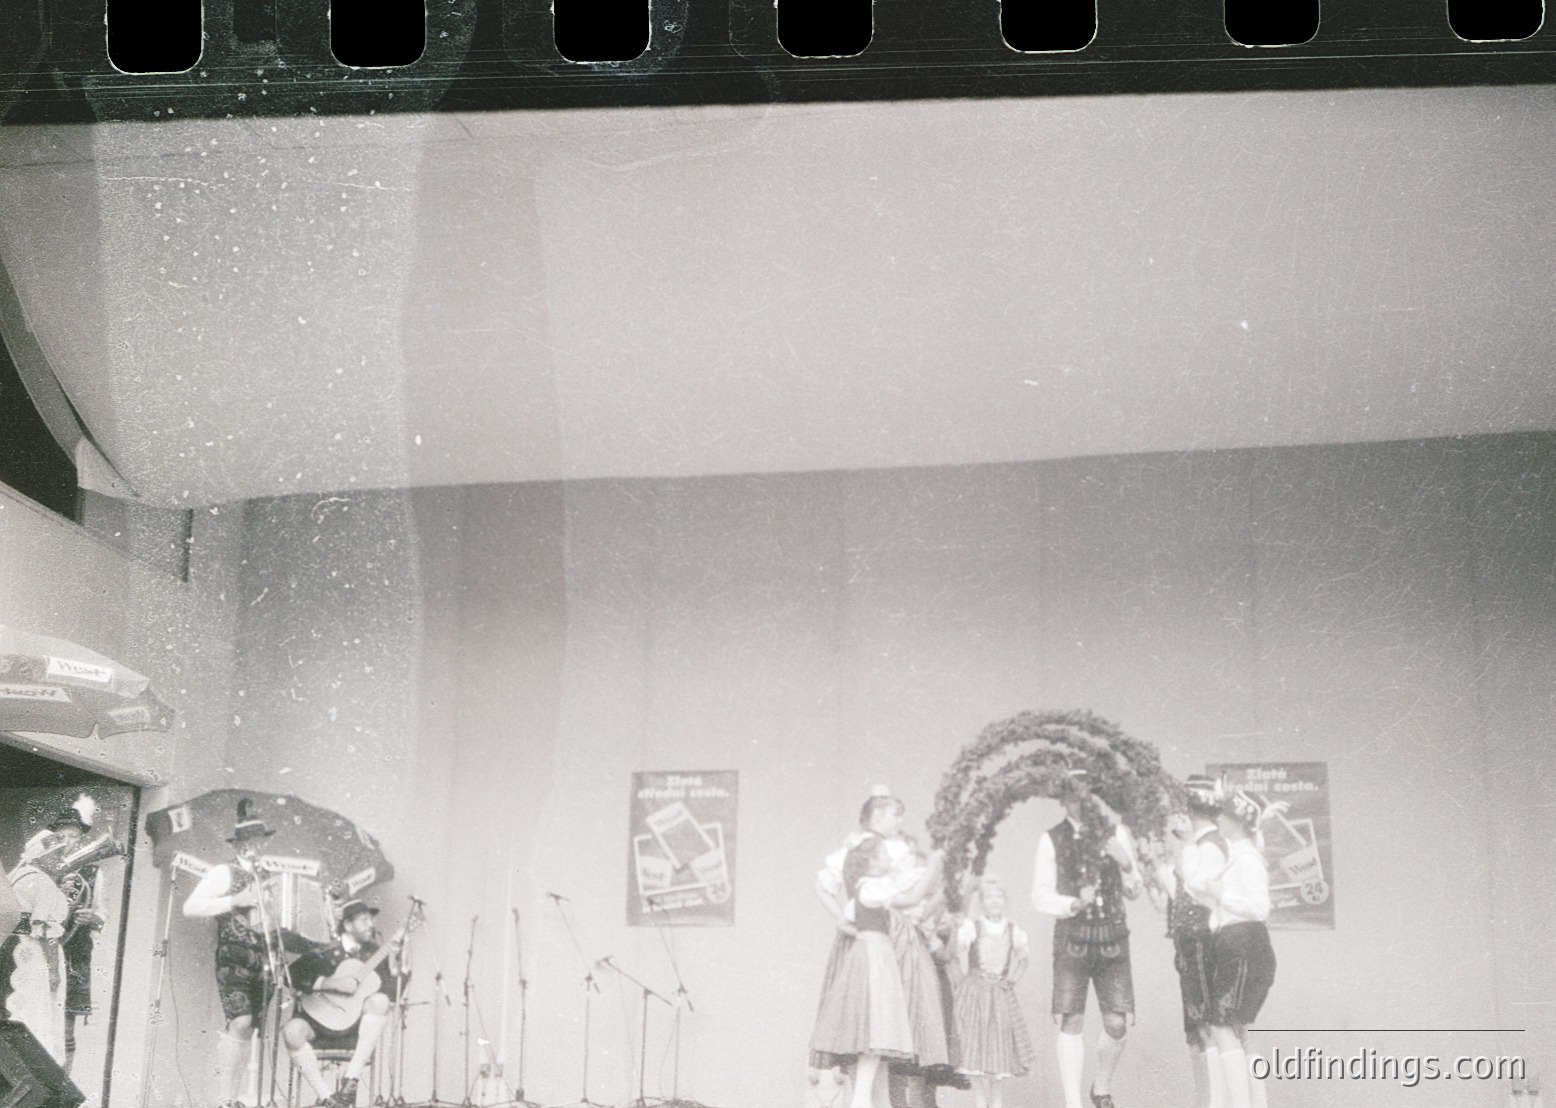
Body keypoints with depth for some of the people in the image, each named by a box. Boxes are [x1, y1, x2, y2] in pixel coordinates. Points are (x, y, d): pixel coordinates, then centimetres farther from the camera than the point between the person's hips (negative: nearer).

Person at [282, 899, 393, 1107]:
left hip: (353, 1027, 2)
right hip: (319, 1024, -2)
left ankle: (351, 1079, -28)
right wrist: (330, 983, -26)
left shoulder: (371, 952, 5)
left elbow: (391, 990, 3)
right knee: (292, 1031, -34)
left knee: (380, 1001, -27)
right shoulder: (325, 954, -7)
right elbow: (293, 974, -20)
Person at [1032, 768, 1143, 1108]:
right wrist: (1074, 904, -18)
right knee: (1071, 1023, -7)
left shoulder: (1117, 834, 7)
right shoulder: (1052, 839, 0)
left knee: (1117, 1025, -1)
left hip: (1112, 938, 2)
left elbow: (1133, 892, 11)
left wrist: (1126, 864, -9)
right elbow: (1041, 895, 0)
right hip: (1072, 937, -2)